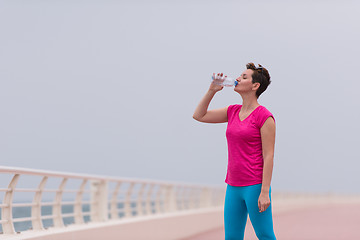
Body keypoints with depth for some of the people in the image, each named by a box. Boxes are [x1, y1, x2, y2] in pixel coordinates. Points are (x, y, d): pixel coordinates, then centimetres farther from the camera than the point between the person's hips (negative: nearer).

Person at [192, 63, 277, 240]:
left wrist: (265, 192, -17)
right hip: (234, 187, 7)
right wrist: (212, 90, 7)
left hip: (255, 186, -7)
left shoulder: (264, 116, -9)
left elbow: (268, 157, -13)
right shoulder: (233, 112, 12)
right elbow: (199, 115, 17)